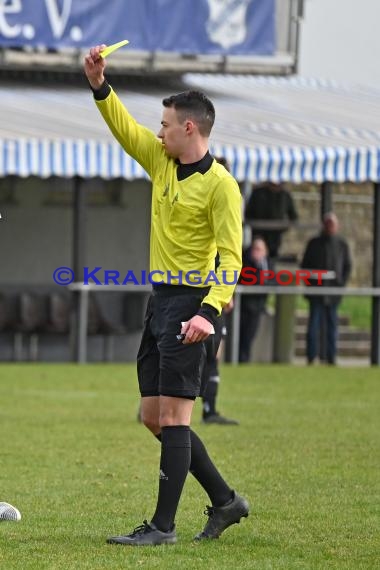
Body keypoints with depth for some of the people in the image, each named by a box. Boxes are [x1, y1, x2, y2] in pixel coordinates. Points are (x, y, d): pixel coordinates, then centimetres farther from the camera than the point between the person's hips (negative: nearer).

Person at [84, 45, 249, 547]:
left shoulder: (220, 185, -13)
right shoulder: (161, 161, 10)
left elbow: (230, 256, -17)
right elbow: (125, 128, 18)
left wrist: (210, 311, -27)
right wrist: (99, 84, 3)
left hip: (188, 303, -9)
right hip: (159, 299, 9)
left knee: (173, 416, -9)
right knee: (154, 416, 9)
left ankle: (163, 525, -8)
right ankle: (225, 501, 19)